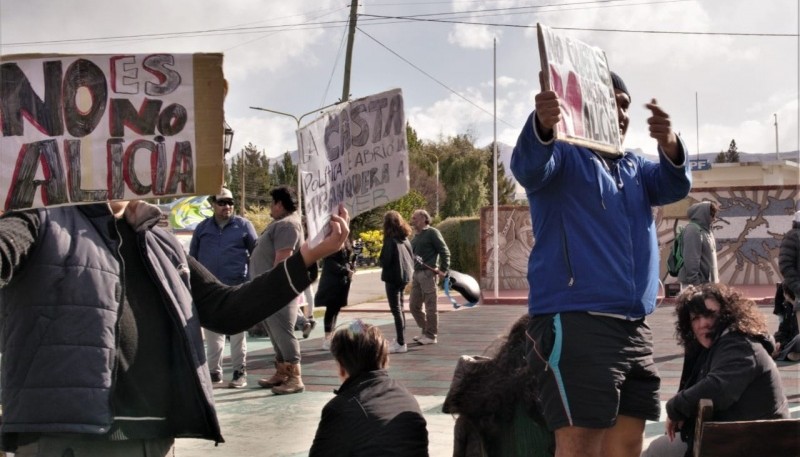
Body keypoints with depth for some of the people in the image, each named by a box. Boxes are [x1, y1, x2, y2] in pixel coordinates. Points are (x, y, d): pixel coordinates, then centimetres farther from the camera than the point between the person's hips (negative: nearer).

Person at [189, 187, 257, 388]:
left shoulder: (244, 225, 2)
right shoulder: (202, 228, 9)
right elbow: (192, 257, 13)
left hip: (236, 288, -3)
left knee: (237, 331, 1)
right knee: (211, 332, 9)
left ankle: (240, 372, 7)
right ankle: (214, 371, 17)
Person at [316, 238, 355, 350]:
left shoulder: (345, 244, 15)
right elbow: (330, 263, -16)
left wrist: (351, 268, 0)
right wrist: (346, 271, -19)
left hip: (343, 281, 7)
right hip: (332, 282, -7)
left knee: (336, 309, 9)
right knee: (331, 309, -6)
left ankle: (331, 335, 15)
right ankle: (327, 338, -4)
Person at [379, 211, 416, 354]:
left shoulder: (390, 240, -16)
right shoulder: (405, 238, 8)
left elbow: (385, 261, -18)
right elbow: (412, 257, 13)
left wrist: (379, 260, 1)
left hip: (393, 277, -8)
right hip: (405, 276, 8)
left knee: (396, 310, -5)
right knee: (400, 308, 18)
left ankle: (401, 343, -6)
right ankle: (400, 340, 27)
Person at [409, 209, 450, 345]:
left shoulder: (432, 233, -6)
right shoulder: (416, 236, 18)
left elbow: (445, 251, -9)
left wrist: (444, 270, -14)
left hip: (428, 272, -9)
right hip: (416, 273, 9)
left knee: (430, 306, -3)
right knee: (414, 305, 11)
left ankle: (431, 336, 4)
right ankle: (426, 331, 23)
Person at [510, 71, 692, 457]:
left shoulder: (633, 167, 21)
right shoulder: (563, 154, -1)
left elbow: (676, 185, 3)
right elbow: (528, 166, -23)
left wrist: (669, 145, -21)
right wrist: (543, 124, -46)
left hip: (634, 326, 8)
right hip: (574, 323, -7)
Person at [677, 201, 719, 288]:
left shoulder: (707, 230, 15)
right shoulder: (693, 230, -15)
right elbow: (691, 260, -21)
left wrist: (716, 278, 17)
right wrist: (694, 283, -23)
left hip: (706, 281, 10)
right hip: (696, 283, -10)